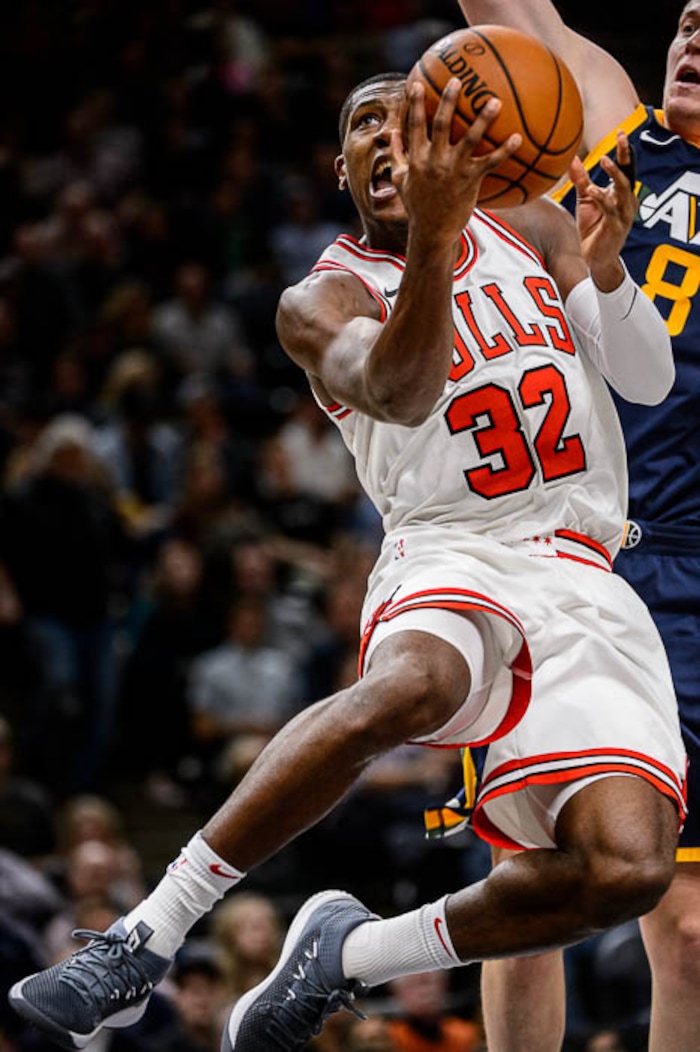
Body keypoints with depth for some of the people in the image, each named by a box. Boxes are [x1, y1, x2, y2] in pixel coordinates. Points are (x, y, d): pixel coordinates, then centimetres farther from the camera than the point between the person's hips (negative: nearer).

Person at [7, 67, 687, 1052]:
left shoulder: (533, 231, 17)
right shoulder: (325, 300, 4)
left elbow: (652, 381, 10)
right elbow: (396, 393, -19)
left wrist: (604, 268, -12)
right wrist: (434, 238, -37)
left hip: (586, 586, 3)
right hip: (451, 557, -3)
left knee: (628, 868, -23)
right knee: (407, 686, -42)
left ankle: (350, 953, -2)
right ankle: (142, 940, -38)